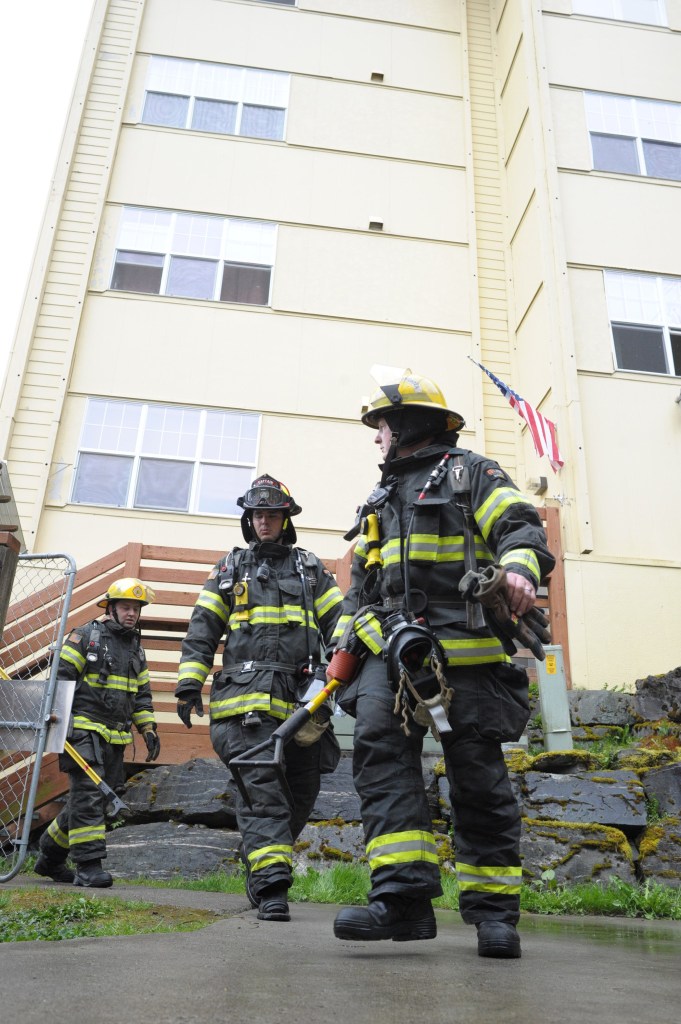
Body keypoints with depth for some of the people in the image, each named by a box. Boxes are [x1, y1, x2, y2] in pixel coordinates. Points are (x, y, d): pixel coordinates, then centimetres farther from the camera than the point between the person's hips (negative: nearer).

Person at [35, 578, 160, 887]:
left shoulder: (137, 649, 17)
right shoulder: (86, 636, -3)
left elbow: (142, 694, 21)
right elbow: (61, 676, -6)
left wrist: (149, 729, 12)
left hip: (115, 737, 7)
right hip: (84, 730, -7)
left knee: (99, 798, 10)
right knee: (89, 795, -13)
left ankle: (50, 857, 27)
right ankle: (88, 865, -8)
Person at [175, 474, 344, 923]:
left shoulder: (311, 569, 16)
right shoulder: (232, 567, 14)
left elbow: (338, 621, 9)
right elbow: (202, 629, 11)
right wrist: (189, 681, 1)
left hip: (301, 697, 3)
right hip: (247, 695, -2)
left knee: (302, 789, 8)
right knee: (262, 786, -12)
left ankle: (261, 864, 29)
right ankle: (271, 887, -12)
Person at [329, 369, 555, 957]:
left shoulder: (471, 474, 10)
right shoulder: (381, 500, 28)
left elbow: (521, 526, -5)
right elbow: (361, 584, 27)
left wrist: (519, 567, -27)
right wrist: (343, 650, 17)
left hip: (464, 648, -5)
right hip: (391, 648, 5)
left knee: (478, 774, -1)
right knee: (378, 749, -15)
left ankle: (494, 910, 10)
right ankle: (405, 897, -15)